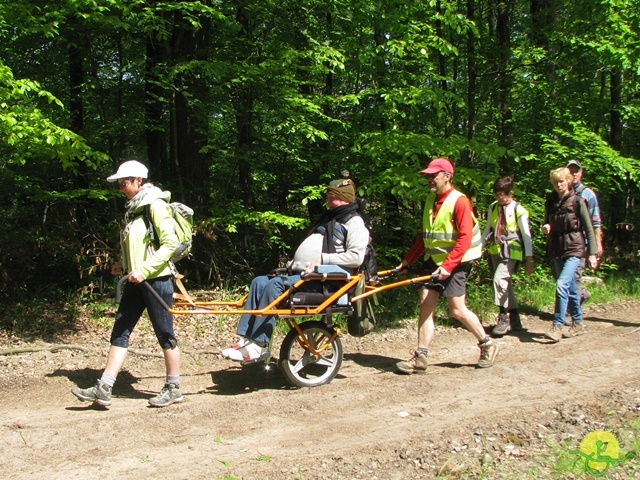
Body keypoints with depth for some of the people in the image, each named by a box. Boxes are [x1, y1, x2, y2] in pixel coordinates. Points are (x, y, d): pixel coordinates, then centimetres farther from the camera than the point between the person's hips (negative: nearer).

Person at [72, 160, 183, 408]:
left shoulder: (155, 205, -12)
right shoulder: (133, 209, 15)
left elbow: (170, 244, -18)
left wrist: (144, 270, -22)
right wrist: (124, 265, 8)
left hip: (156, 279, -9)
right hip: (136, 280, 9)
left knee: (164, 334, 1)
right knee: (120, 331, 5)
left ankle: (173, 388, 15)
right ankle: (103, 389, 8)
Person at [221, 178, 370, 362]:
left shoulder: (354, 222, -4)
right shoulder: (330, 218, 26)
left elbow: (356, 257, -18)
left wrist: (323, 259, -20)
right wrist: (296, 260, 14)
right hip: (300, 271, 10)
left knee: (275, 285, -28)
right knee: (259, 282, -5)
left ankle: (258, 346, -27)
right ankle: (246, 338, -9)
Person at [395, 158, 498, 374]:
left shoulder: (459, 201, -13)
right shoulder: (430, 199, 10)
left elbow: (465, 238, -19)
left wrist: (447, 266, -25)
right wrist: (408, 260, 10)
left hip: (455, 263, -7)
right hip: (433, 260, 7)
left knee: (457, 310, -3)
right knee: (425, 305, -1)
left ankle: (487, 344, 19)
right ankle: (420, 358, 1)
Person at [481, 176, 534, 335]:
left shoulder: (519, 211, -7)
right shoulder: (493, 208, 8)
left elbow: (526, 236, -5)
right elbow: (487, 230, 16)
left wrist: (529, 259, -6)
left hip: (511, 252, -6)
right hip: (495, 251, 6)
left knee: (499, 280, -22)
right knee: (505, 286, 8)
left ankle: (504, 318, -14)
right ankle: (514, 322, 18)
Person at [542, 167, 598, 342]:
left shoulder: (577, 201, -6)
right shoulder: (550, 202, 8)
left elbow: (589, 228, -5)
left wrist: (592, 253, -9)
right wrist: (545, 228, -3)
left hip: (574, 249, -6)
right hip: (556, 249, 6)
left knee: (562, 284, -20)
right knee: (570, 288, 13)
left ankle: (558, 326, -18)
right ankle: (578, 323, 25)